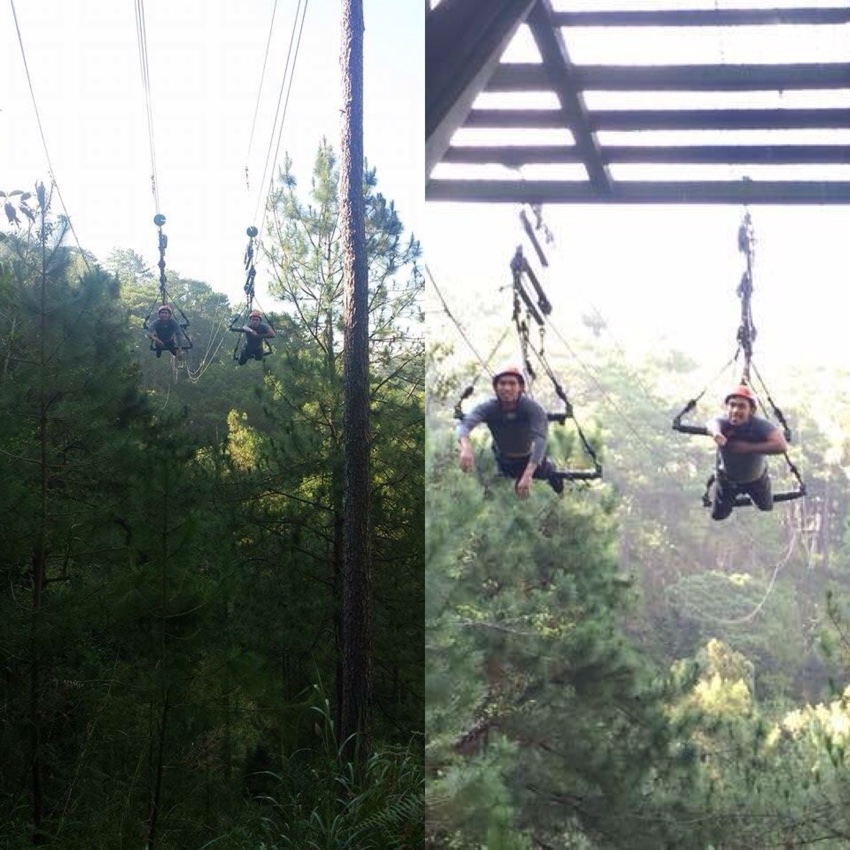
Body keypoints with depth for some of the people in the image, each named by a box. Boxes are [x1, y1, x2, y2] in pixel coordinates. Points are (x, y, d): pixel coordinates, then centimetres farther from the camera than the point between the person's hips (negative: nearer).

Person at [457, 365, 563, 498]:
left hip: (532, 461, -1)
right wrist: (466, 447, -66)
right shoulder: (488, 408, -28)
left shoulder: (532, 408, -33)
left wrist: (528, 475, -59)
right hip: (504, 464, 1)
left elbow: (540, 439, -45)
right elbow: (464, 424, -42)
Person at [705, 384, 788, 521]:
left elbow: (782, 446, -49)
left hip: (756, 478, 0)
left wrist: (749, 447, -49)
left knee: (766, 508, 23)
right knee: (718, 515, 14)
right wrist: (715, 432, -85)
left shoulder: (760, 425, -36)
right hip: (727, 478, 0)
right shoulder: (723, 422, -35)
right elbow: (711, 423, -60)